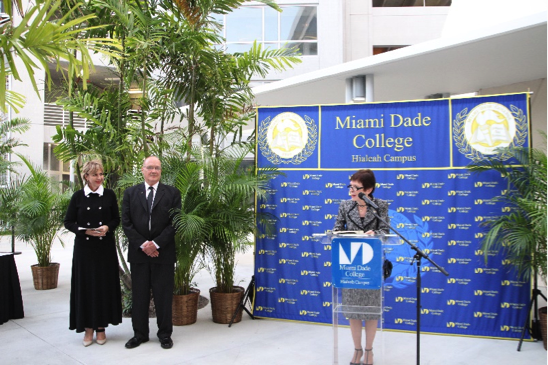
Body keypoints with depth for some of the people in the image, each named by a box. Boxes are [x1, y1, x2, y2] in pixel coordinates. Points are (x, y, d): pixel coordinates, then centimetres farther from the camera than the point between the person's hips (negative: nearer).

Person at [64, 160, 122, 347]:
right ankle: (88, 328, 16)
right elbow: (68, 222, 2)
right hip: (84, 247, 0)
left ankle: (101, 327, 18)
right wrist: (85, 231, -14)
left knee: (104, 285, 5)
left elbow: (116, 219, 7)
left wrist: (108, 227, -13)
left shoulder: (109, 195, 2)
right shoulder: (78, 196, 0)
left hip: (105, 247, 1)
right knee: (86, 285, 4)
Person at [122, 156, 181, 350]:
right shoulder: (130, 193, 7)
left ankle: (165, 334, 19)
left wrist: (156, 243, -12)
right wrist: (142, 244, -10)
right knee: (139, 295, 10)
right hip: (138, 252, 2)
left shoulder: (172, 193, 2)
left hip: (163, 253, -1)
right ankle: (140, 333, 24)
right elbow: (126, 222, 1)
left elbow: (175, 222, -4)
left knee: (163, 295, 6)